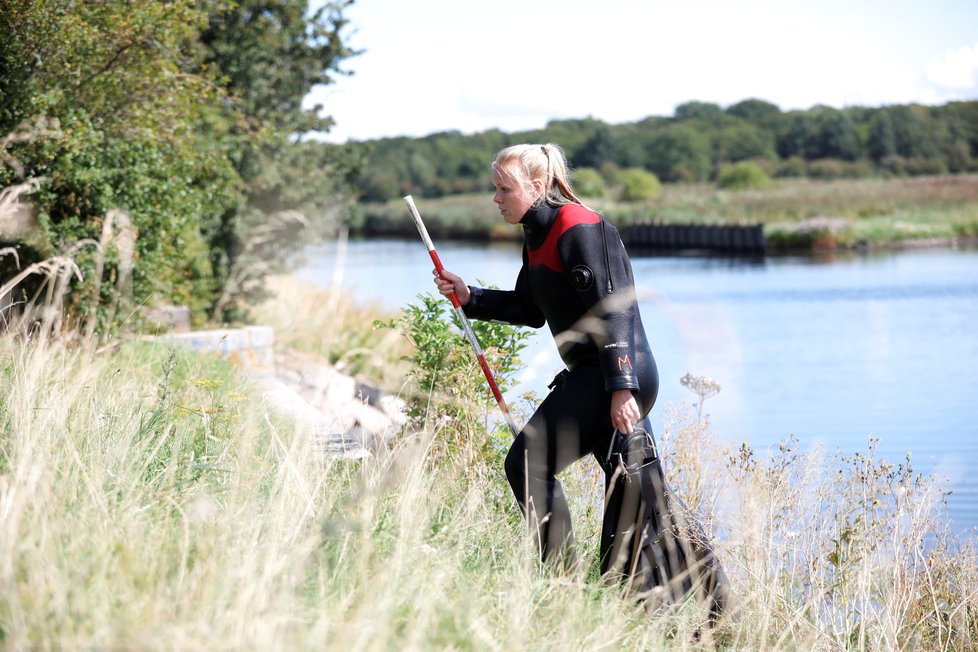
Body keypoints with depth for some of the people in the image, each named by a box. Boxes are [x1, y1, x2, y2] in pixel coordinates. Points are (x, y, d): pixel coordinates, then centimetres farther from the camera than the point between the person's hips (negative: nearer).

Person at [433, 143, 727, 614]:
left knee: (527, 462, -11)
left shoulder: (578, 229, -14)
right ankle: (709, 605, 18)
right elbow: (531, 310, 25)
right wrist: (469, 297, 14)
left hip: (616, 377, -10)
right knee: (637, 492, 12)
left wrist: (621, 388, -25)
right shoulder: (538, 237, 15)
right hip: (595, 376, 10)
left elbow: (611, 309, -20)